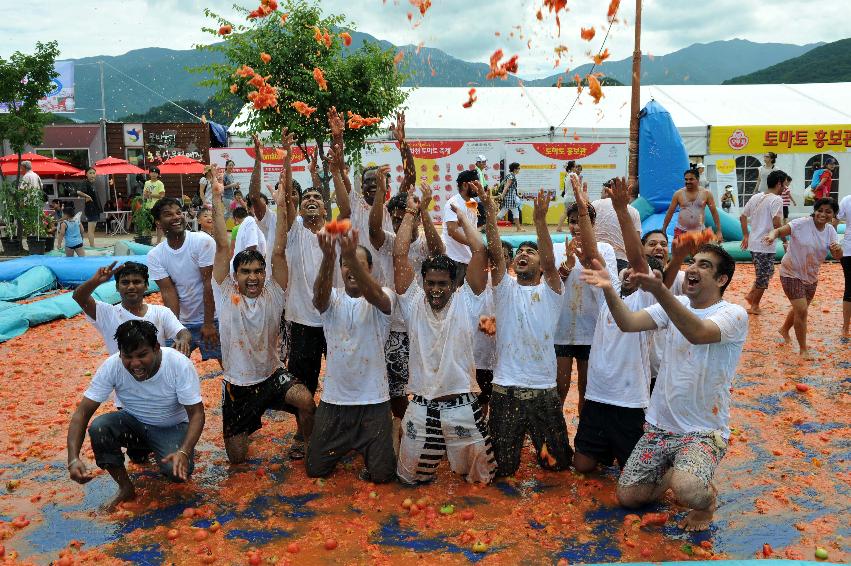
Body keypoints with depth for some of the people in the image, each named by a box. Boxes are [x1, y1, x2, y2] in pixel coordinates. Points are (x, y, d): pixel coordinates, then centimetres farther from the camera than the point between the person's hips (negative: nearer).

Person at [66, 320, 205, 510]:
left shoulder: (180, 365, -28)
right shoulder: (112, 366, -23)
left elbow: (196, 414, -24)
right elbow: (82, 412, -22)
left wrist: (184, 452, -41)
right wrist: (73, 459, -37)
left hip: (172, 427, -2)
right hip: (133, 422, 2)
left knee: (178, 471, -29)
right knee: (98, 427, -29)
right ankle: (126, 488, -5)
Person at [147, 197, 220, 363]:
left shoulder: (203, 241, -15)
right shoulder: (154, 256, -4)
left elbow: (209, 284, -16)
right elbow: (169, 292, -8)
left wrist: (208, 323, -15)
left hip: (210, 318, -3)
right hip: (182, 321, 3)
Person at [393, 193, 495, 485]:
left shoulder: (465, 303, -1)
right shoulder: (413, 303, 1)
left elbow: (479, 251, -9)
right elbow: (400, 255, -6)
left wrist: (463, 216, 0)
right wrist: (411, 213, -1)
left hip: (462, 406, -1)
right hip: (421, 407, 1)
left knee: (479, 474, 11)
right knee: (411, 476, 12)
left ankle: (462, 461, 44)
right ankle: (433, 460, 44)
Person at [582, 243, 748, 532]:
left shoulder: (734, 314, -14)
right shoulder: (675, 305, 3)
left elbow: (698, 333, -36)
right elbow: (628, 323, -13)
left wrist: (659, 290, -50)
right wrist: (609, 289, -32)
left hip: (704, 432, -5)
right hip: (659, 426, 6)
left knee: (686, 492, -32)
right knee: (628, 496, 6)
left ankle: (708, 498, 5)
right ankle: (679, 471, 32)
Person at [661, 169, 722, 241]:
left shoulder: (706, 193, 1)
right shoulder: (678, 194, 1)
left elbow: (714, 212, 3)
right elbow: (670, 213, 5)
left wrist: (718, 231, -1)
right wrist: (663, 230, 3)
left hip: (699, 231, 0)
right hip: (680, 231, 0)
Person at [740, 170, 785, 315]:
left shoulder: (756, 197, 9)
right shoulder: (776, 199, -14)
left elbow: (742, 217, 14)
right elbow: (776, 223, -25)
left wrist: (746, 236, 21)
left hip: (753, 243, 8)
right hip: (766, 245, -8)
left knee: (765, 273, 24)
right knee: (764, 277, 6)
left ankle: (750, 295, 20)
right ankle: (754, 306, 15)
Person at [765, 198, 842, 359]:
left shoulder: (830, 231, -2)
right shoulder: (801, 224, -19)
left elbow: (837, 256, -5)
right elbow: (779, 231, -27)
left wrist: (838, 249, -29)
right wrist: (772, 235, -51)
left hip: (811, 276, 7)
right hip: (791, 273, -6)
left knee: (800, 309, 21)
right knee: (801, 310, -12)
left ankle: (784, 330, 51)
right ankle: (803, 349, 3)